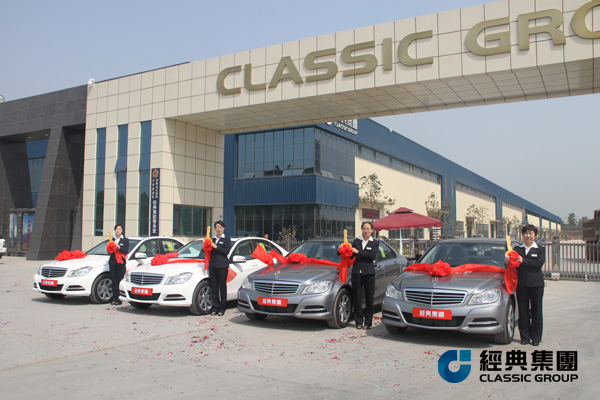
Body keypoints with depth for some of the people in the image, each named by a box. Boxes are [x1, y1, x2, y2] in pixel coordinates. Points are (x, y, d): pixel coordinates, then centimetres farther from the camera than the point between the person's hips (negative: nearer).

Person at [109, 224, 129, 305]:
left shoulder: (125, 240, 4)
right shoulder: (112, 240, 17)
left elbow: (126, 251, -6)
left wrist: (119, 247, -20)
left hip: (121, 263, -4)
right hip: (112, 262, 4)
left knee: (120, 281, -6)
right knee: (114, 281, 4)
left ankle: (119, 299, -2)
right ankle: (114, 298, 9)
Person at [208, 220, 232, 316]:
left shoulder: (226, 239, 4)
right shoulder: (213, 239, 19)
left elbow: (226, 251, -10)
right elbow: (209, 251, 17)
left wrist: (215, 247, -14)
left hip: (222, 266, -5)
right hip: (212, 265, 5)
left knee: (222, 287, -2)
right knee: (214, 287, 5)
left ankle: (222, 309, 4)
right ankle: (215, 308, 12)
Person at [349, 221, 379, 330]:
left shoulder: (375, 243, 6)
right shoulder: (356, 241, 13)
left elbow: (372, 255, -11)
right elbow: (351, 256, 8)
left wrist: (358, 252, -13)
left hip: (369, 273, -2)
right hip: (357, 273, 2)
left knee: (369, 299, 2)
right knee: (357, 298, 3)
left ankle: (368, 322, 12)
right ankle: (359, 322, 13)